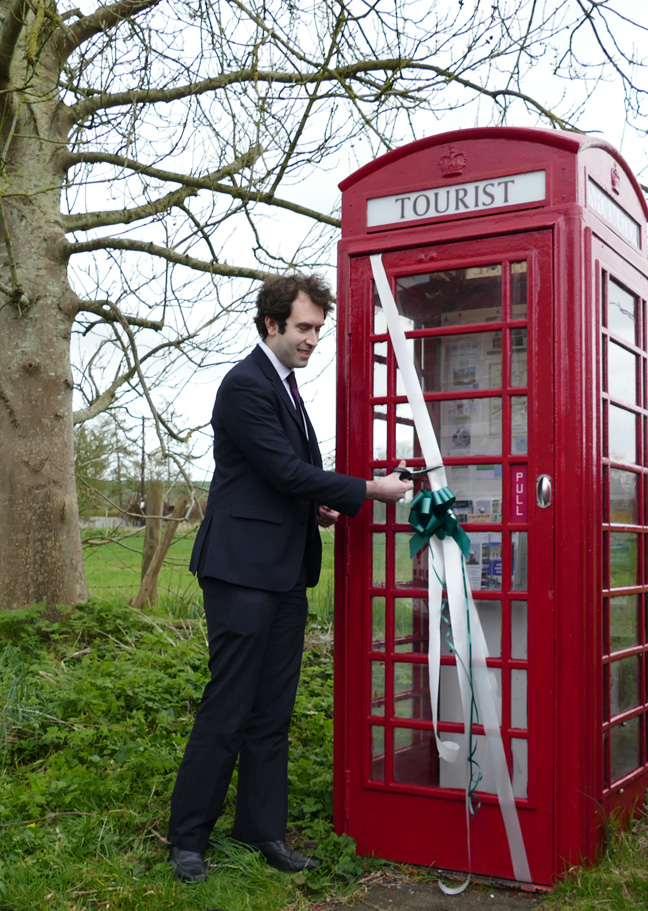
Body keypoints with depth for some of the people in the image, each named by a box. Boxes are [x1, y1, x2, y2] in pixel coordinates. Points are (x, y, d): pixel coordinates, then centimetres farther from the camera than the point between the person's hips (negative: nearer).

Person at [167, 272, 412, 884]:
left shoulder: (286, 386, 18)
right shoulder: (246, 385, -12)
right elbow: (286, 471, -17)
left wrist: (317, 506, 6)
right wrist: (369, 490, -13)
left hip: (285, 571, 9)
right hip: (243, 569, -9)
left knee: (272, 712, 13)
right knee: (227, 711, -3)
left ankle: (263, 830, 23)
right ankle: (188, 839, 10)